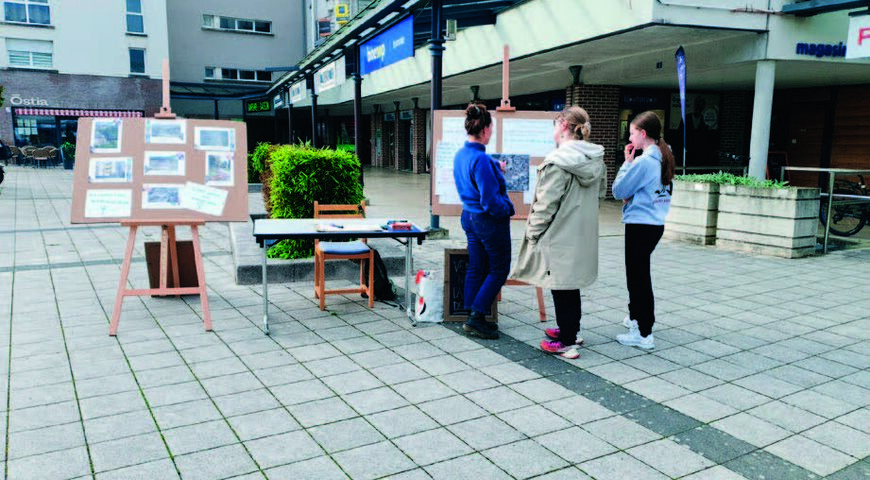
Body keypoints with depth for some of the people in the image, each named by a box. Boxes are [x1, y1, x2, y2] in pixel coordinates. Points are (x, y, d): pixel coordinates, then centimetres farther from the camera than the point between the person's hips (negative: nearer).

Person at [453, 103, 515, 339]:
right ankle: (476, 317, 2)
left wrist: (496, 171, 20)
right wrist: (508, 209, -7)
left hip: (469, 217, 9)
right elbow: (490, 200, -24)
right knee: (499, 269, 4)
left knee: (476, 268, 15)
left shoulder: (460, 155, 5)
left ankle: (472, 318, 20)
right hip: (490, 220, -9)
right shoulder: (482, 159, -24)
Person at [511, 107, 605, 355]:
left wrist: (532, 232, -10)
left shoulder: (558, 162, -19)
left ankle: (566, 340, 11)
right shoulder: (595, 160, 6)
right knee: (571, 283, 19)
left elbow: (546, 204, -19)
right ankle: (571, 329, 33)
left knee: (561, 286, 2)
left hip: (559, 236, -8)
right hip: (582, 236, 8)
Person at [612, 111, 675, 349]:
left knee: (638, 276, -3)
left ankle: (644, 334, 2)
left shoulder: (643, 161, -19)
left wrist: (627, 162, -5)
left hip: (640, 226, -9)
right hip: (656, 224, 9)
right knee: (639, 273, 23)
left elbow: (618, 191, -13)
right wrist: (631, 196, 4)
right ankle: (636, 316, 39)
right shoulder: (663, 159, 9)